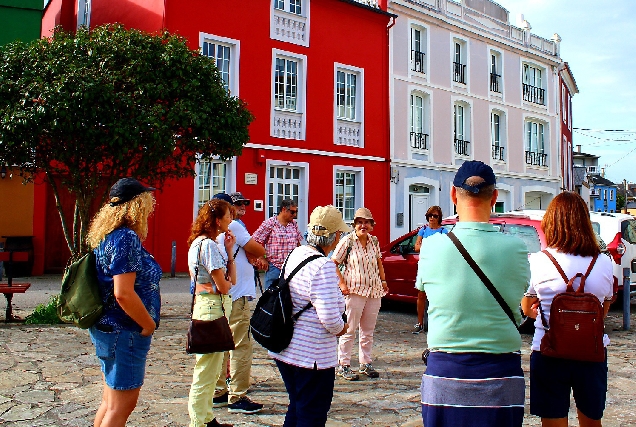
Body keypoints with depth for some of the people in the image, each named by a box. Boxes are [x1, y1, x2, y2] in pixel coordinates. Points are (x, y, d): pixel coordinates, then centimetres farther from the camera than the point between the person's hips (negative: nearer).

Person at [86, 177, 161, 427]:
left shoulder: (108, 236, 9)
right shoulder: (127, 238, -20)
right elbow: (123, 294, -27)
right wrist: (149, 325, -14)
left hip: (108, 328, 10)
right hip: (125, 332, -10)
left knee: (111, 402, 20)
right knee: (121, 405, 3)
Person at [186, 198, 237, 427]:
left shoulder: (201, 243, 13)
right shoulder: (208, 245, -17)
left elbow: (232, 278, 10)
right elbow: (224, 286, -17)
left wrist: (229, 250, 3)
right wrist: (227, 280, 5)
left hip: (209, 305, 11)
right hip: (212, 307, -11)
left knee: (211, 369, 19)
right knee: (206, 371, -2)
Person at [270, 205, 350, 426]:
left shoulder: (296, 254, 3)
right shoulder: (323, 266, -23)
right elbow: (330, 317, -28)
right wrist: (341, 328, -5)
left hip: (285, 350, 8)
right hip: (312, 356, -8)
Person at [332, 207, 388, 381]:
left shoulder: (374, 241, 9)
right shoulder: (347, 241, -7)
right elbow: (333, 264, -6)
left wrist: (383, 280, 13)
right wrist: (342, 284, -13)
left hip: (374, 291, 6)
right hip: (354, 291, -5)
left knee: (368, 331, 13)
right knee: (349, 330, 0)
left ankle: (366, 363, 25)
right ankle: (343, 366, 10)